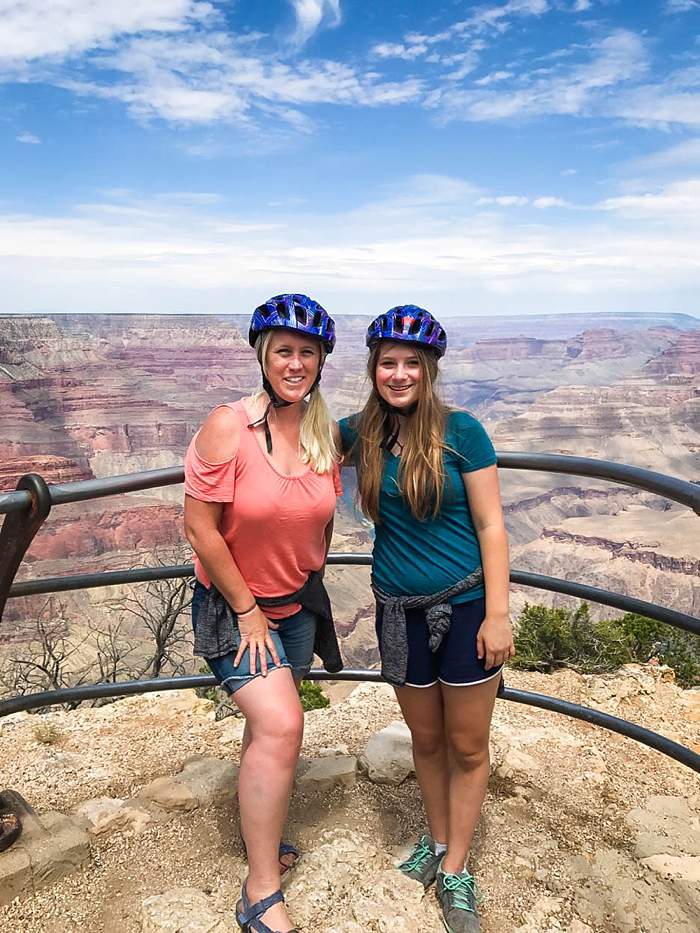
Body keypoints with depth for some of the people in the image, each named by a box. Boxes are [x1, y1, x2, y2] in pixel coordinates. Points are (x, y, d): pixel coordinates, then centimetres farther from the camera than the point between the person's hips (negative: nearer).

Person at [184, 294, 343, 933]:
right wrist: (247, 611, -13)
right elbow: (201, 528, -18)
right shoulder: (228, 428, -21)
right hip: (233, 604, -5)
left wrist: (311, 585, 15)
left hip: (297, 604, 6)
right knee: (281, 725, -17)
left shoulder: (325, 435, -4)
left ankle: (260, 829, 45)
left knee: (268, 727, 18)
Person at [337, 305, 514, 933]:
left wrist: (498, 615, -12)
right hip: (401, 611, 3)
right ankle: (437, 840, 43)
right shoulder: (361, 433, -1)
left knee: (467, 745, 11)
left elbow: (491, 525, -10)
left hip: (466, 605, -3)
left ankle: (455, 869, 32)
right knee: (426, 739, 19)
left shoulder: (460, 431, -11)